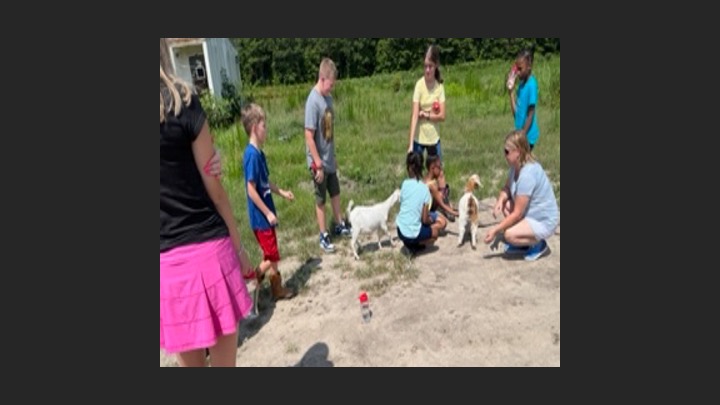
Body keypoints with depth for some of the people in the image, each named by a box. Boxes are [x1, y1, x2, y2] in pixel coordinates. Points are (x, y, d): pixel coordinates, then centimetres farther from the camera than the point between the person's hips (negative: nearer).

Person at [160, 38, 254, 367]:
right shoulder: (181, 100, -9)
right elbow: (213, 187, -6)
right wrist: (238, 246, 6)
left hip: (167, 260, 3)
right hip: (207, 248, -2)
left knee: (188, 359, 19)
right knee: (224, 354, 14)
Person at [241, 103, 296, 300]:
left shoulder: (259, 153, 7)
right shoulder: (252, 155, -21)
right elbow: (251, 190, -23)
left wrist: (282, 192, 21)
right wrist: (268, 213, -19)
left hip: (265, 215, 9)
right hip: (261, 217, -9)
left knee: (271, 256, 17)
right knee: (272, 258, 0)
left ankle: (278, 289, 28)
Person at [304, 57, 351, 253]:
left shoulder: (328, 98, 4)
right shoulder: (313, 101, -21)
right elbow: (309, 136, -22)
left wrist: (333, 156, 15)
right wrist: (318, 164, -21)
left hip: (329, 159, 7)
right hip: (319, 162, -7)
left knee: (335, 193, 20)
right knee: (321, 199, 6)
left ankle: (340, 225, 37)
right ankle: (323, 236, 20)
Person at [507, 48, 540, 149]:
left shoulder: (531, 85, -17)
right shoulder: (521, 84, 8)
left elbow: (531, 114, -18)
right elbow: (516, 112, 6)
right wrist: (511, 91, 1)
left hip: (528, 135, -8)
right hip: (521, 134, 8)